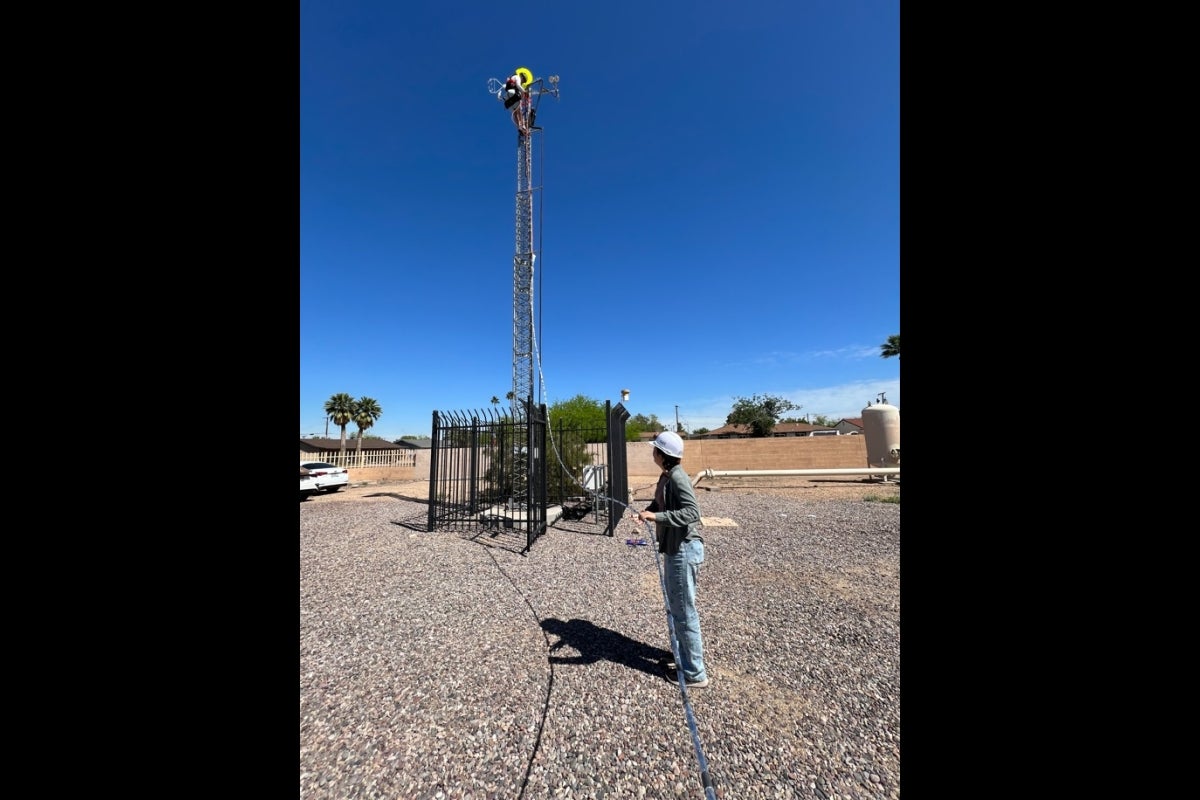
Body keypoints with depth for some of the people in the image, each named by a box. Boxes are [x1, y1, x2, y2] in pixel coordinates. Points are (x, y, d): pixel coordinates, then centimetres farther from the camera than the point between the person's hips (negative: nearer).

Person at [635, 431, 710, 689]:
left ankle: (694, 674, 23)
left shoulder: (677, 478, -22)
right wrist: (647, 512, -6)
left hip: (684, 550, -10)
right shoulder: (666, 476, 7)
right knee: (677, 607, 23)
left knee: (684, 611, 5)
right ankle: (686, 658, 41)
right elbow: (660, 503, 14)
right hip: (674, 549, 10)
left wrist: (656, 516, -35)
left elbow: (692, 512, -30)